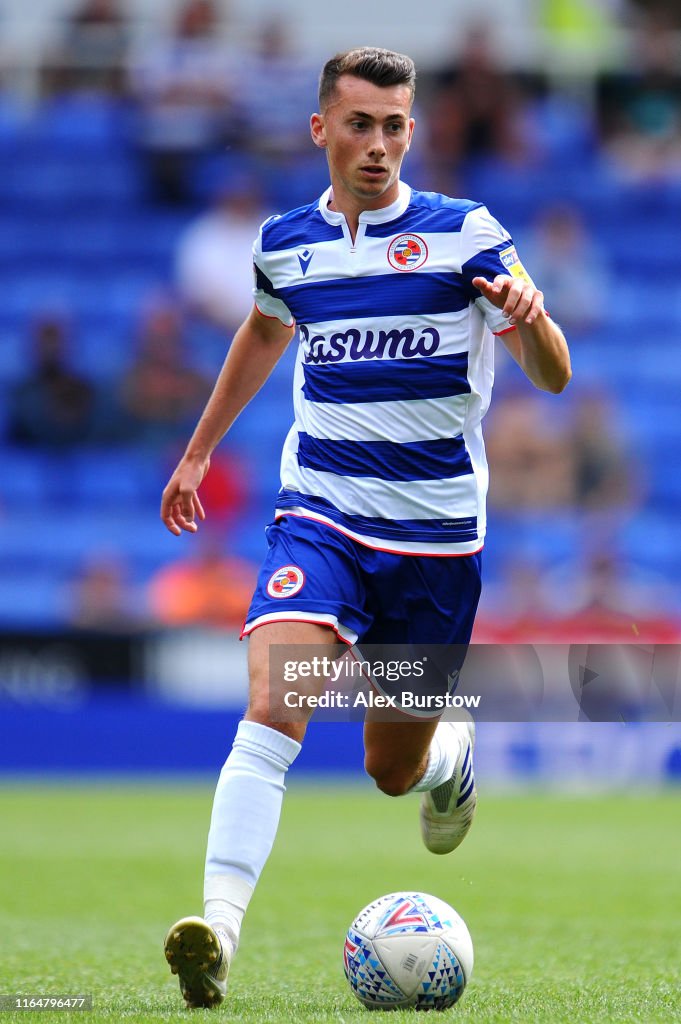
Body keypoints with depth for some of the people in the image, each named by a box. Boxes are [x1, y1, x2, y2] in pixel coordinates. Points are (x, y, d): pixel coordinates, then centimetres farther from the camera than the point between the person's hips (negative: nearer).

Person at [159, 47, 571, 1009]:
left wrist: (529, 316, -32)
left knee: (393, 769, 11)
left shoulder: (465, 233, -5)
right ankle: (218, 929, -33)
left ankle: (450, 754, 48)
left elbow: (553, 375, -9)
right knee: (271, 709, -24)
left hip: (437, 533, -1)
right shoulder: (286, 244, 5)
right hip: (321, 516, 1)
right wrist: (199, 450, 32)